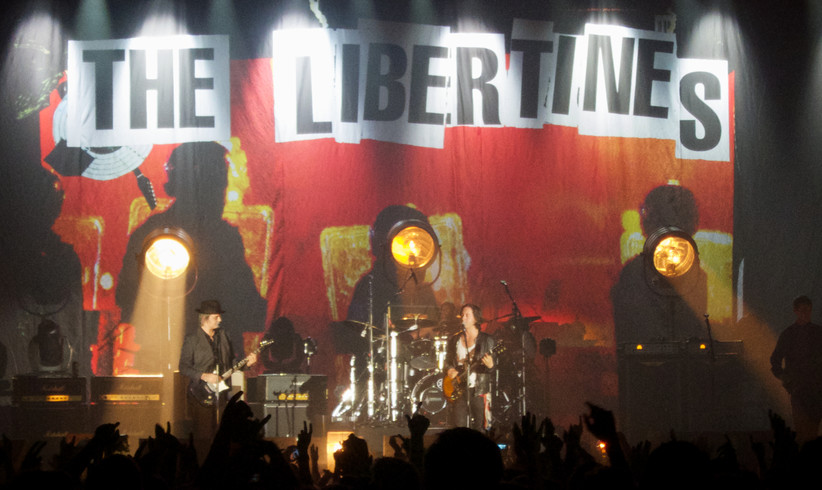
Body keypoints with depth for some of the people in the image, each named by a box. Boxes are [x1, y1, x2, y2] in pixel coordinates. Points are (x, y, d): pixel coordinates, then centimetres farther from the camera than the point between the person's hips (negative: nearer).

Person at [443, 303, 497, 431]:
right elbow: (447, 362, 20)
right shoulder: (454, 340, 13)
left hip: (479, 390, -3)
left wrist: (490, 365, -24)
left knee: (479, 429, -6)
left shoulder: (486, 340, 2)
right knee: (459, 427, -3)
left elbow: (494, 365, -1)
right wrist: (449, 370, -1)